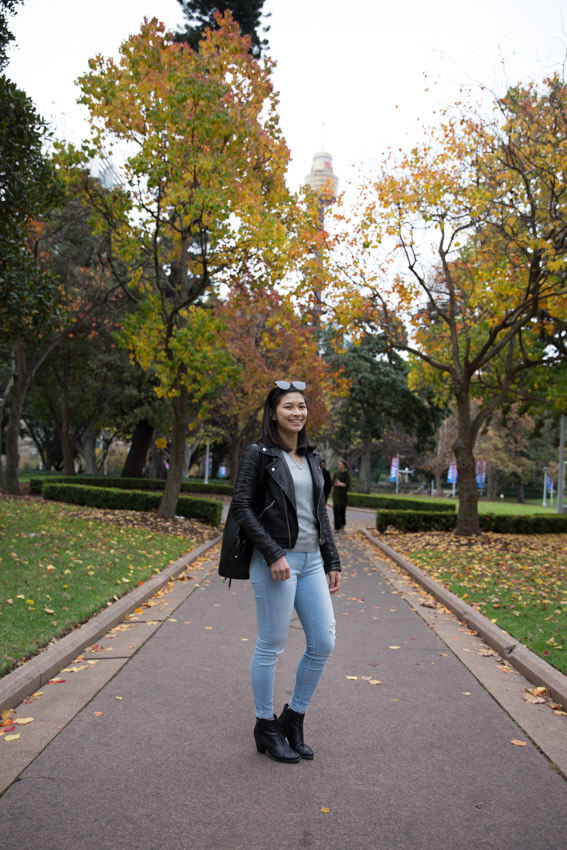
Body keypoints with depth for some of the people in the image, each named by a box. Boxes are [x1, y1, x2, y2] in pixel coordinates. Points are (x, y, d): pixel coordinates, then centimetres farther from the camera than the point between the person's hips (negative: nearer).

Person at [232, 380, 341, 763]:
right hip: (276, 561, -6)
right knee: (271, 646, 3)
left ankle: (294, 717, 25)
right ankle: (266, 727, 23)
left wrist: (333, 562, 11)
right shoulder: (259, 454, -6)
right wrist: (273, 554, -17)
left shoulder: (312, 456, 13)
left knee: (323, 642, 6)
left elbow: (321, 513, 15)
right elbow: (242, 507, -11)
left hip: (311, 561, 7)